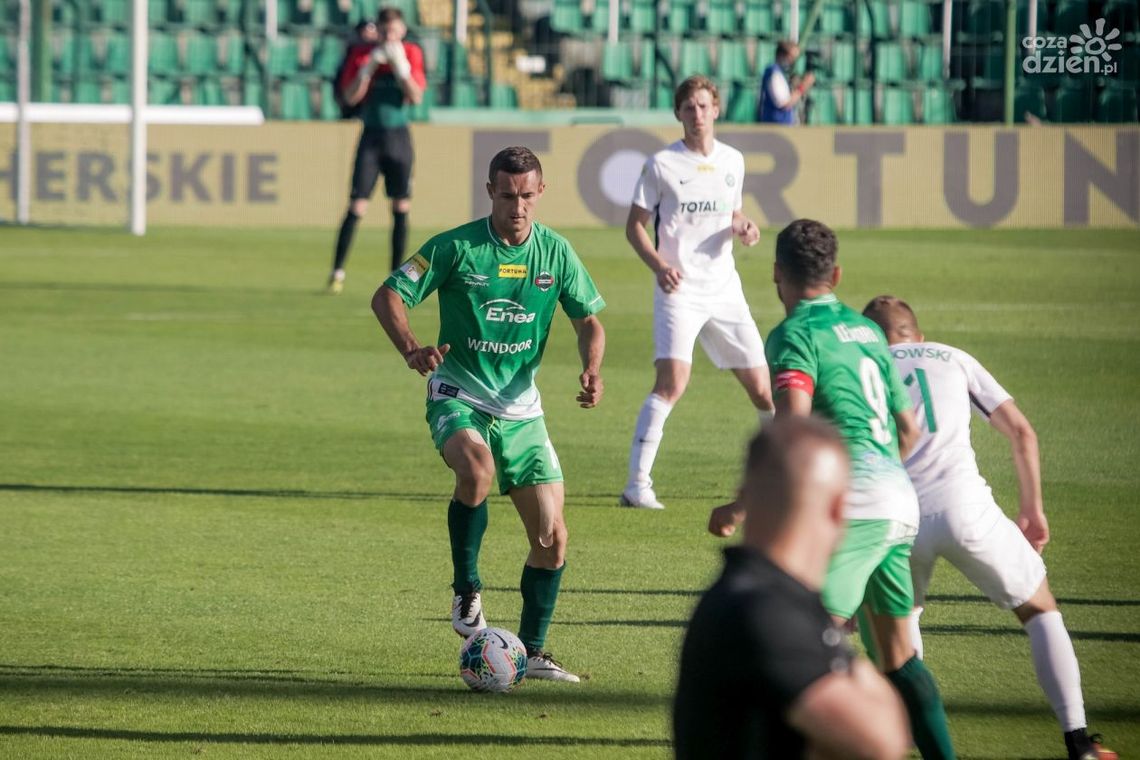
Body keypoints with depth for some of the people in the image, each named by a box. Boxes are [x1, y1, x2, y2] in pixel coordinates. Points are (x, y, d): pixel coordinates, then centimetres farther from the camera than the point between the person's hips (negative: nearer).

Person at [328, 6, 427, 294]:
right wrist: (370, 65, -19)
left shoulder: (411, 54, 1)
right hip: (371, 137, -1)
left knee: (401, 208, 2)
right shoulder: (362, 54, -1)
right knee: (356, 206, -8)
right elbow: (350, 96, -9)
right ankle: (337, 273, -4)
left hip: (399, 137, 1)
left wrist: (400, 65, -19)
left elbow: (416, 97, -8)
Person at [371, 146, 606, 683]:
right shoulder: (456, 248, -10)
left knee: (551, 535, -1)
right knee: (476, 469, -37)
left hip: (520, 406, 4)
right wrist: (412, 350, -27)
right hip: (458, 396, -4)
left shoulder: (555, 252, 0)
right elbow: (387, 296, -8)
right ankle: (466, 592, -17)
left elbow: (588, 320, 10)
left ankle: (531, 652, 16)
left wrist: (591, 369, -10)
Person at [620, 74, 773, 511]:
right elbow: (635, 225, 1)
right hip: (679, 290, -4)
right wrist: (659, 265, -16)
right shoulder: (661, 164, -2)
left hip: (724, 287, 5)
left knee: (760, 385, 5)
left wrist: (743, 227, 0)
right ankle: (637, 484, -20)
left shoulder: (732, 161, 11)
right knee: (673, 379, -22)